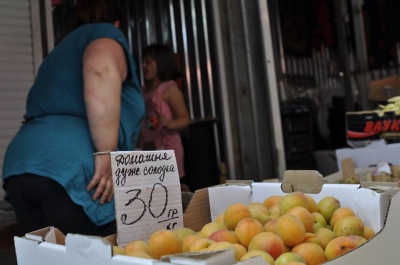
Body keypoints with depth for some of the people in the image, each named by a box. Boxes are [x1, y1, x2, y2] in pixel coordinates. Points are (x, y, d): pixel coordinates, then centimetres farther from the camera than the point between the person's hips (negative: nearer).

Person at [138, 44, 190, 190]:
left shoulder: (169, 88, -5)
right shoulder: (143, 91, 13)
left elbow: (185, 119, -10)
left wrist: (170, 124, -29)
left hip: (167, 147, -6)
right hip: (146, 148, 6)